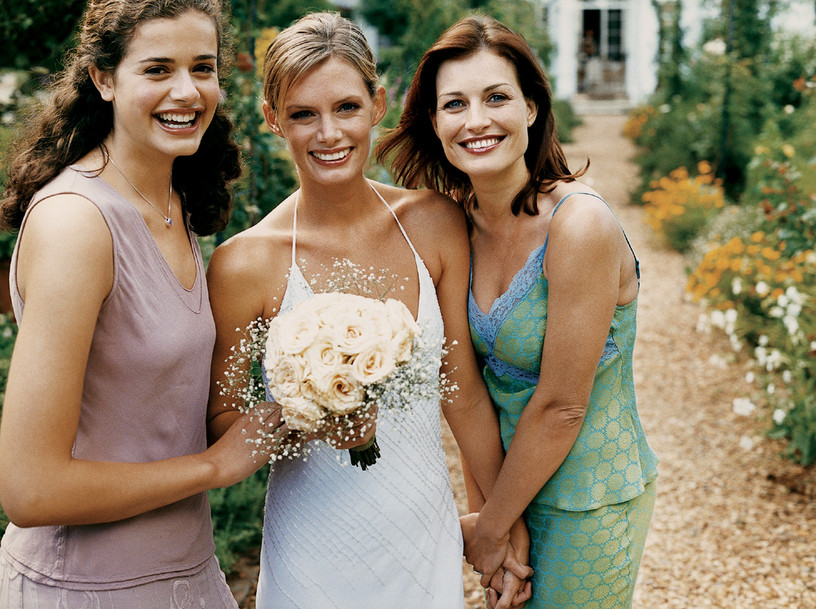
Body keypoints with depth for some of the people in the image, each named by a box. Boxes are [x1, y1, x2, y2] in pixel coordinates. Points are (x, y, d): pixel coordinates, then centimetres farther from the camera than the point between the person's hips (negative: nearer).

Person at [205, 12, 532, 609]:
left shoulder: (435, 223, -5)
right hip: (319, 555, -2)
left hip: (433, 537, 3)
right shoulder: (244, 264, -14)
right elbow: (219, 421, -5)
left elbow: (466, 394, 3)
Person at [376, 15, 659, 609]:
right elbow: (474, 380, 4)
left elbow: (560, 407, -21)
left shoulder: (580, 222, -25)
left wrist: (490, 528, -11)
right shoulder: (463, 225, -4)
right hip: (514, 481, 6)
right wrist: (480, 506, -2)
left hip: (590, 501, -6)